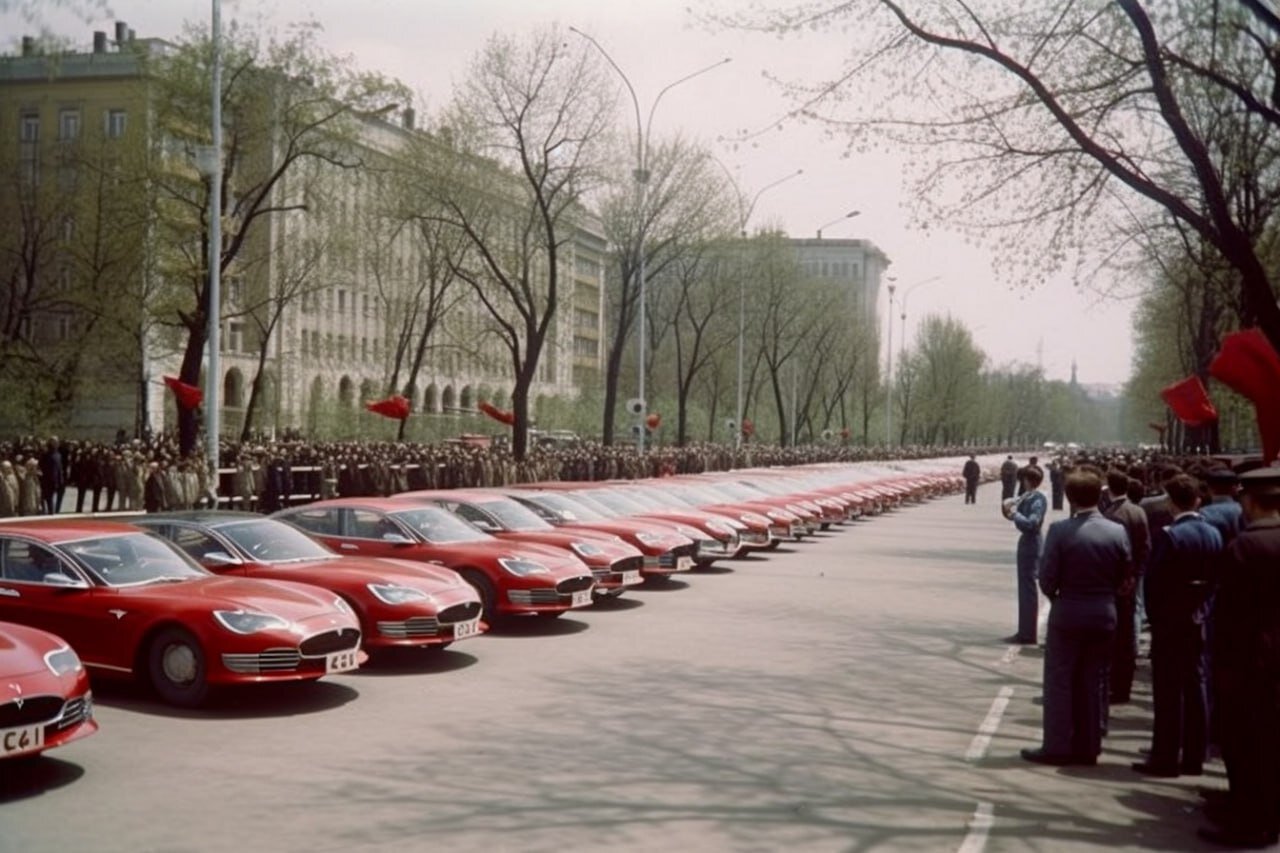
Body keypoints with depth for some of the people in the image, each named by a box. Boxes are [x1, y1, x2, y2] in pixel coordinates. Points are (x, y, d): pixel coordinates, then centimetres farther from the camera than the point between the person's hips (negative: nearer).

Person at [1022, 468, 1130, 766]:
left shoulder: (1060, 530, -16)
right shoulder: (1117, 532, -6)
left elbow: (1047, 577, -14)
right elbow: (1124, 574, 2)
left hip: (1067, 614, -3)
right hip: (1104, 615, 3)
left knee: (1059, 681, 6)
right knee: (1092, 682, 13)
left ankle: (1057, 746, 8)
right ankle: (1088, 747, 18)